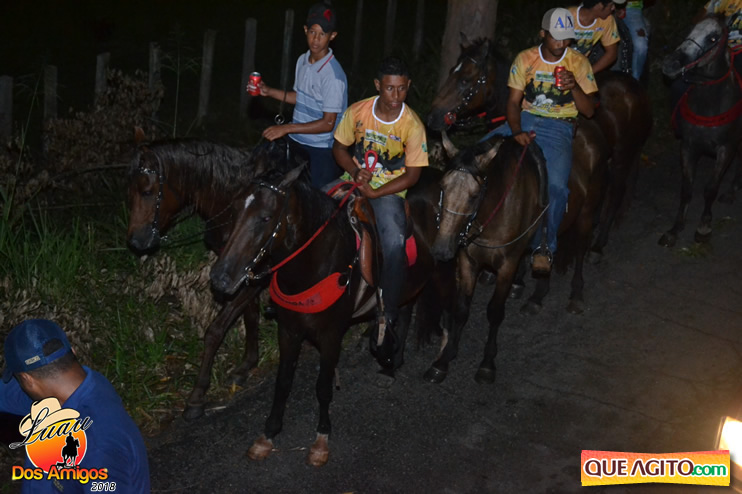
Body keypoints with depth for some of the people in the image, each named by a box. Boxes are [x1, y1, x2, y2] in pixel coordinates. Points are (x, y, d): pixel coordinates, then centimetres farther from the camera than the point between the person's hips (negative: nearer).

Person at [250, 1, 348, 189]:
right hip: (295, 144, 7)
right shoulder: (302, 60, 3)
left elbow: (328, 123, -20)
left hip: (320, 151, -7)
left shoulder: (333, 75, -21)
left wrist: (286, 128, -22)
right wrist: (269, 92, 8)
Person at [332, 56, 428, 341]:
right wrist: (355, 172, -16)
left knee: (395, 246, -26)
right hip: (355, 180, 3)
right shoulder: (357, 112, -9)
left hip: (389, 189, -3)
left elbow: (412, 175, -11)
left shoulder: (413, 125, -16)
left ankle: (389, 312, -8)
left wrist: (375, 193, -19)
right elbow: (339, 148, 4)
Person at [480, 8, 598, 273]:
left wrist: (575, 87, -20)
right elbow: (513, 102, 3)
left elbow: (589, 111, 0)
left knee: (557, 185, -28)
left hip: (559, 128, -2)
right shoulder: (525, 59, 4)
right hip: (524, 120, 2)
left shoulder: (578, 62, 1)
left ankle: (544, 246, -9)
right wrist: (517, 131, -16)